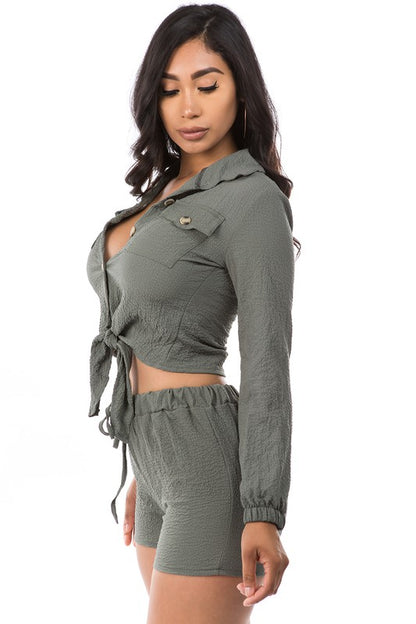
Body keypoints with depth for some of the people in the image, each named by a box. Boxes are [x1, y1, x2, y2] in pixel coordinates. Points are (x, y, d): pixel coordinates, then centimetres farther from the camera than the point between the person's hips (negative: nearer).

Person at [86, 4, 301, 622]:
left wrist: (264, 513, -19)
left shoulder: (251, 200, -11)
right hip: (158, 456, 9)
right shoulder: (165, 191, 14)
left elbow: (266, 362, -15)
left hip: (212, 461, -9)